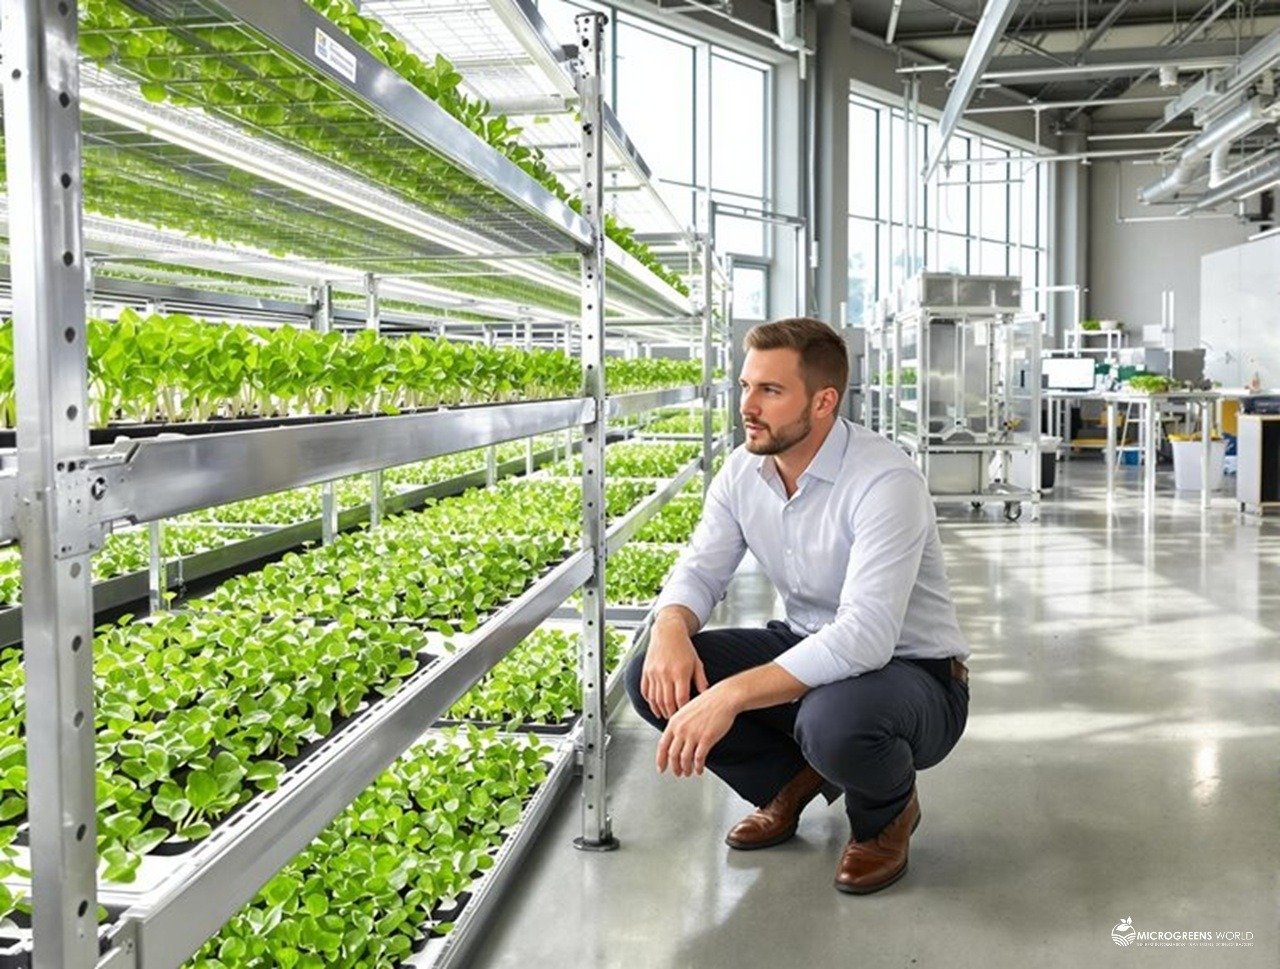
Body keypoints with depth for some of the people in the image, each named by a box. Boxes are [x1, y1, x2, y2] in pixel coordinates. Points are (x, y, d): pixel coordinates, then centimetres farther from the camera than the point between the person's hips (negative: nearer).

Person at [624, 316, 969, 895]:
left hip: (913, 672, -6)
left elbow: (866, 636, -37)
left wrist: (731, 695, -43)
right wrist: (670, 628, -27)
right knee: (654, 677, -14)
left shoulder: (885, 481, -27)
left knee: (834, 718, -41)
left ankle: (888, 813, -1)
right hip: (805, 652, 6)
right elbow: (701, 569, -2)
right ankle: (792, 781, 11)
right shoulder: (744, 471, -3)